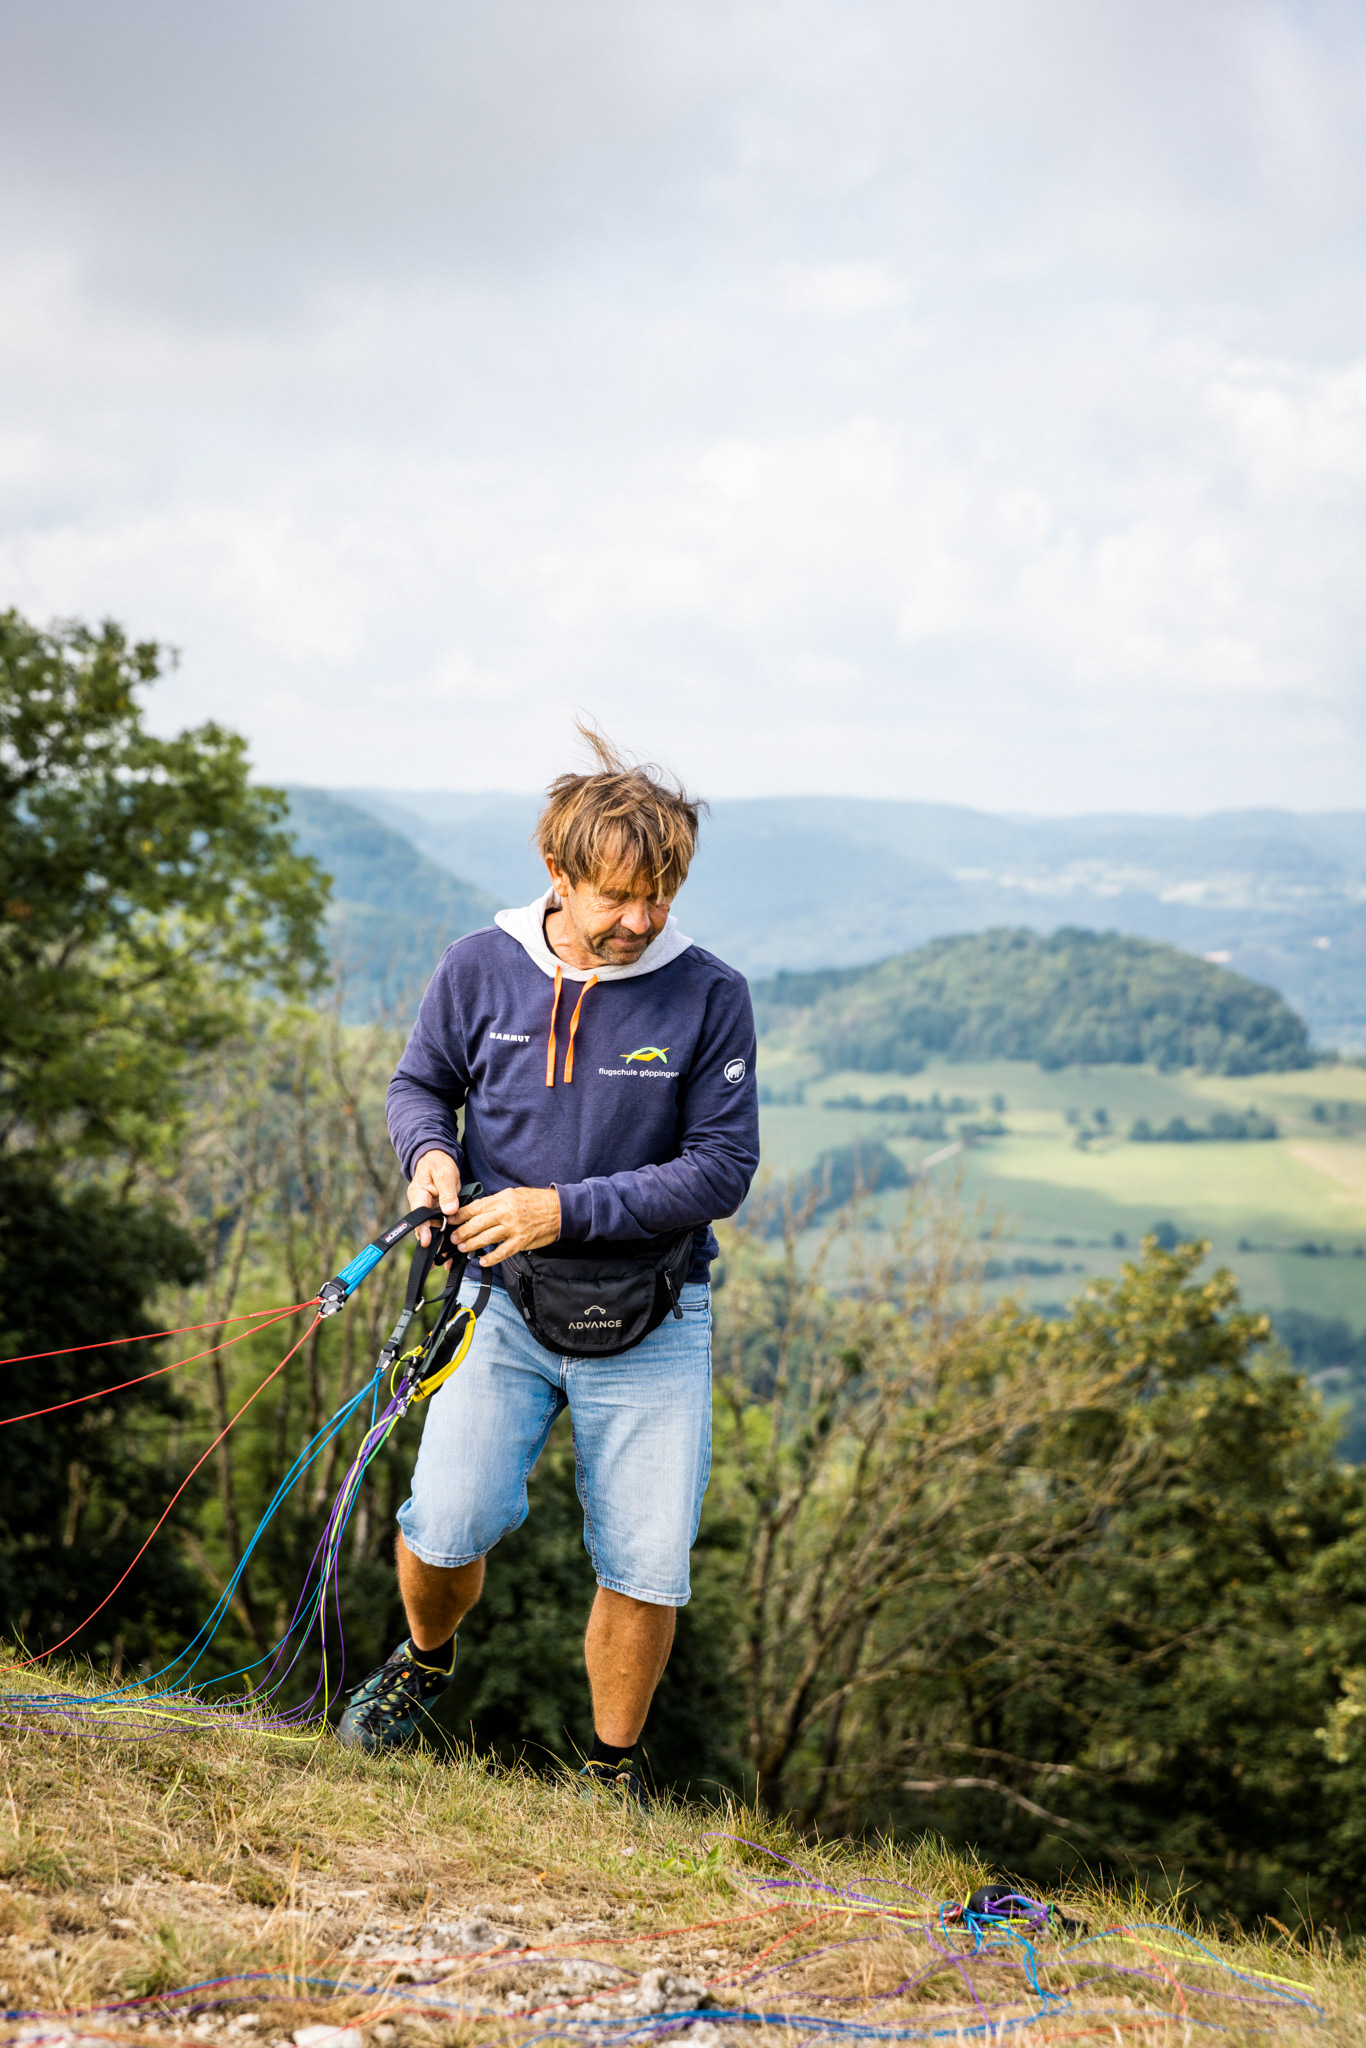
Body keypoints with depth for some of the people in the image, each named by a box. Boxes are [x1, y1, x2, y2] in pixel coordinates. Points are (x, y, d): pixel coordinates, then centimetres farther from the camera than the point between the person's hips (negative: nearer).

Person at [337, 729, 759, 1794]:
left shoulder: (709, 996, -10)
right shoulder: (480, 968, -5)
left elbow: (723, 1168, -9)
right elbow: (421, 1083, 12)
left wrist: (569, 1209, -18)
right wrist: (430, 1155, -11)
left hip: (652, 1324, 0)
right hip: (505, 1305, 1)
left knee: (647, 1571, -2)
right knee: (448, 1526, -13)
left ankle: (612, 1772, 23)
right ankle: (427, 1661, 22)